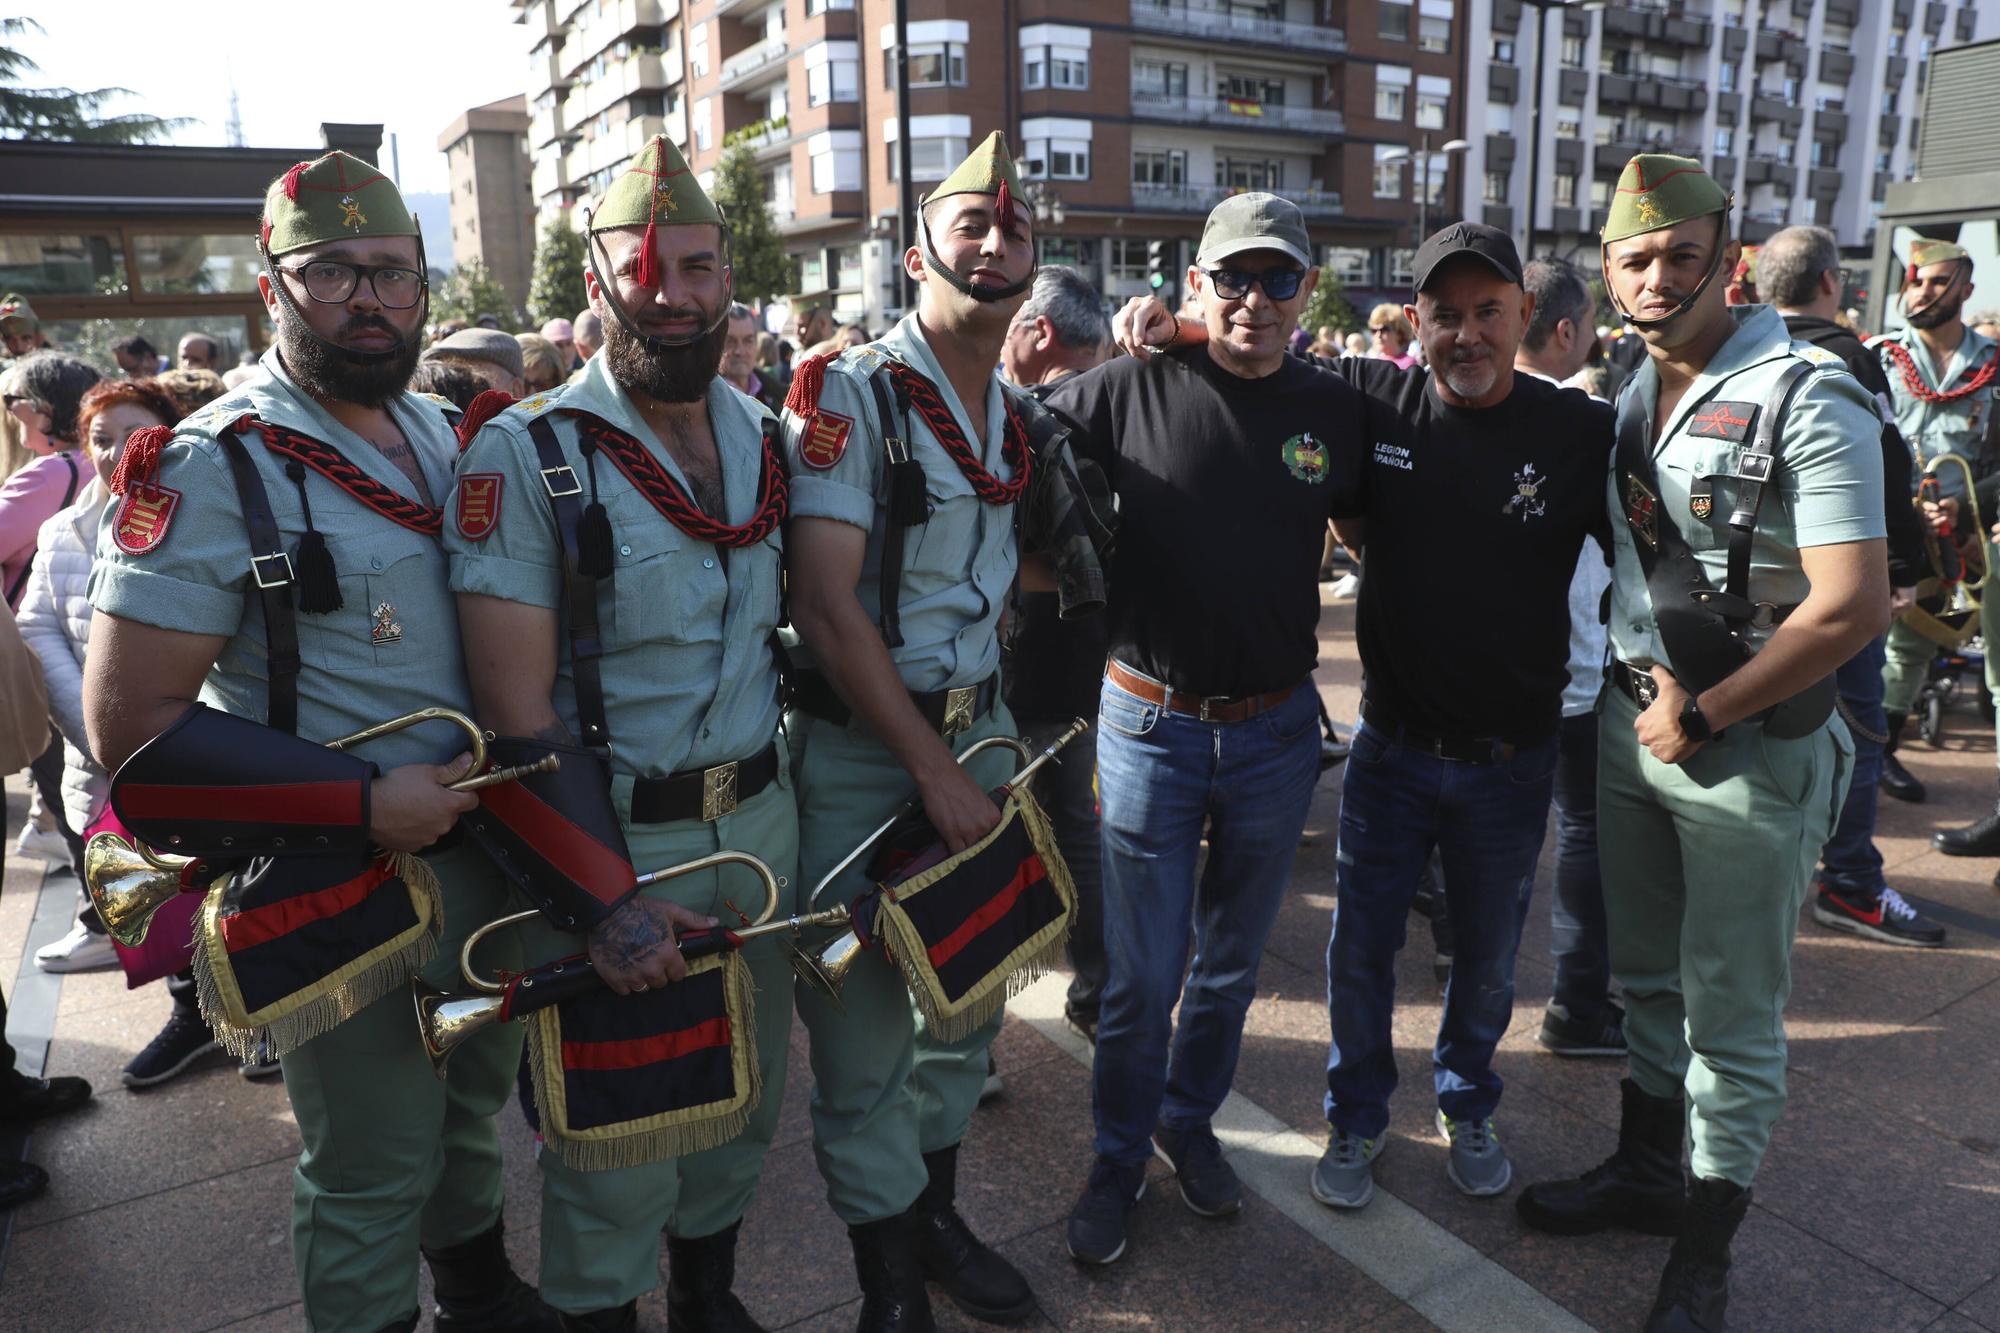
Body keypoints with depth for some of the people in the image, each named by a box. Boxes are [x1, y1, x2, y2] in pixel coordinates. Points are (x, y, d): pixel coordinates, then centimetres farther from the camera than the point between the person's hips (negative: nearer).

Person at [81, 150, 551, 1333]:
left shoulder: (445, 436, 5)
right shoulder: (213, 471, -17)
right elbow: (133, 726, -18)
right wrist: (360, 804, -23)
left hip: (483, 848, 7)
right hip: (345, 892, -7)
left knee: (474, 1100, 27)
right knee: (372, 1171, 10)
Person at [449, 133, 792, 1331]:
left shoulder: (764, 436, 4)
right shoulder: (526, 458, -14)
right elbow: (517, 708, -16)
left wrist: (785, 784, 7)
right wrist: (602, 901, -20)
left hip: (762, 816, 6)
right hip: (612, 837, -5)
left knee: (748, 1093, 20)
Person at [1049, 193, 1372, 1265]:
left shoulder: (1337, 412, 0)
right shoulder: (1128, 391, -7)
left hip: (1278, 729, 3)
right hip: (1151, 723, -3)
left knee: (1232, 960, 19)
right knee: (1140, 975, 7)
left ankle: (1190, 1119, 43)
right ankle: (1119, 1157, 30)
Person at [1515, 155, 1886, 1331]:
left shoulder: (1808, 399, -16)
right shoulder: (1631, 397, 6)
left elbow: (1853, 606, -22)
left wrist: (1702, 715, -15)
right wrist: (1646, 688, -1)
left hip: (1752, 751, -6)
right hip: (1632, 727, 7)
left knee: (1732, 1014, 7)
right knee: (1649, 975, 20)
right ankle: (1645, 1171, 39)